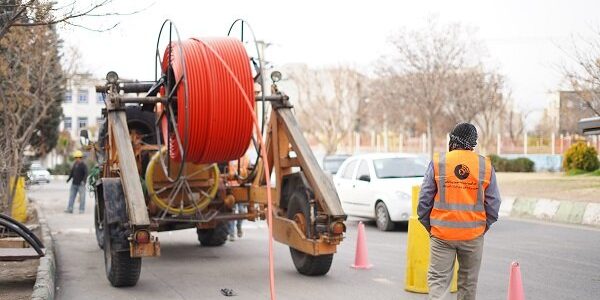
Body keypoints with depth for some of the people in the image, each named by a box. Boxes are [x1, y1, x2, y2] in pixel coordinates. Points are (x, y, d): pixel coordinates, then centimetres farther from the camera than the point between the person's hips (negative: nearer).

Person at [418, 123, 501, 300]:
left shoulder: (438, 163, -5)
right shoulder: (486, 166, -1)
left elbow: (424, 199, -3)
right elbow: (493, 204, 2)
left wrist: (428, 226, 8)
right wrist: (483, 227, 14)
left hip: (441, 233, -2)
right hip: (473, 235, 2)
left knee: (438, 278, 1)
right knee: (468, 282, 15)